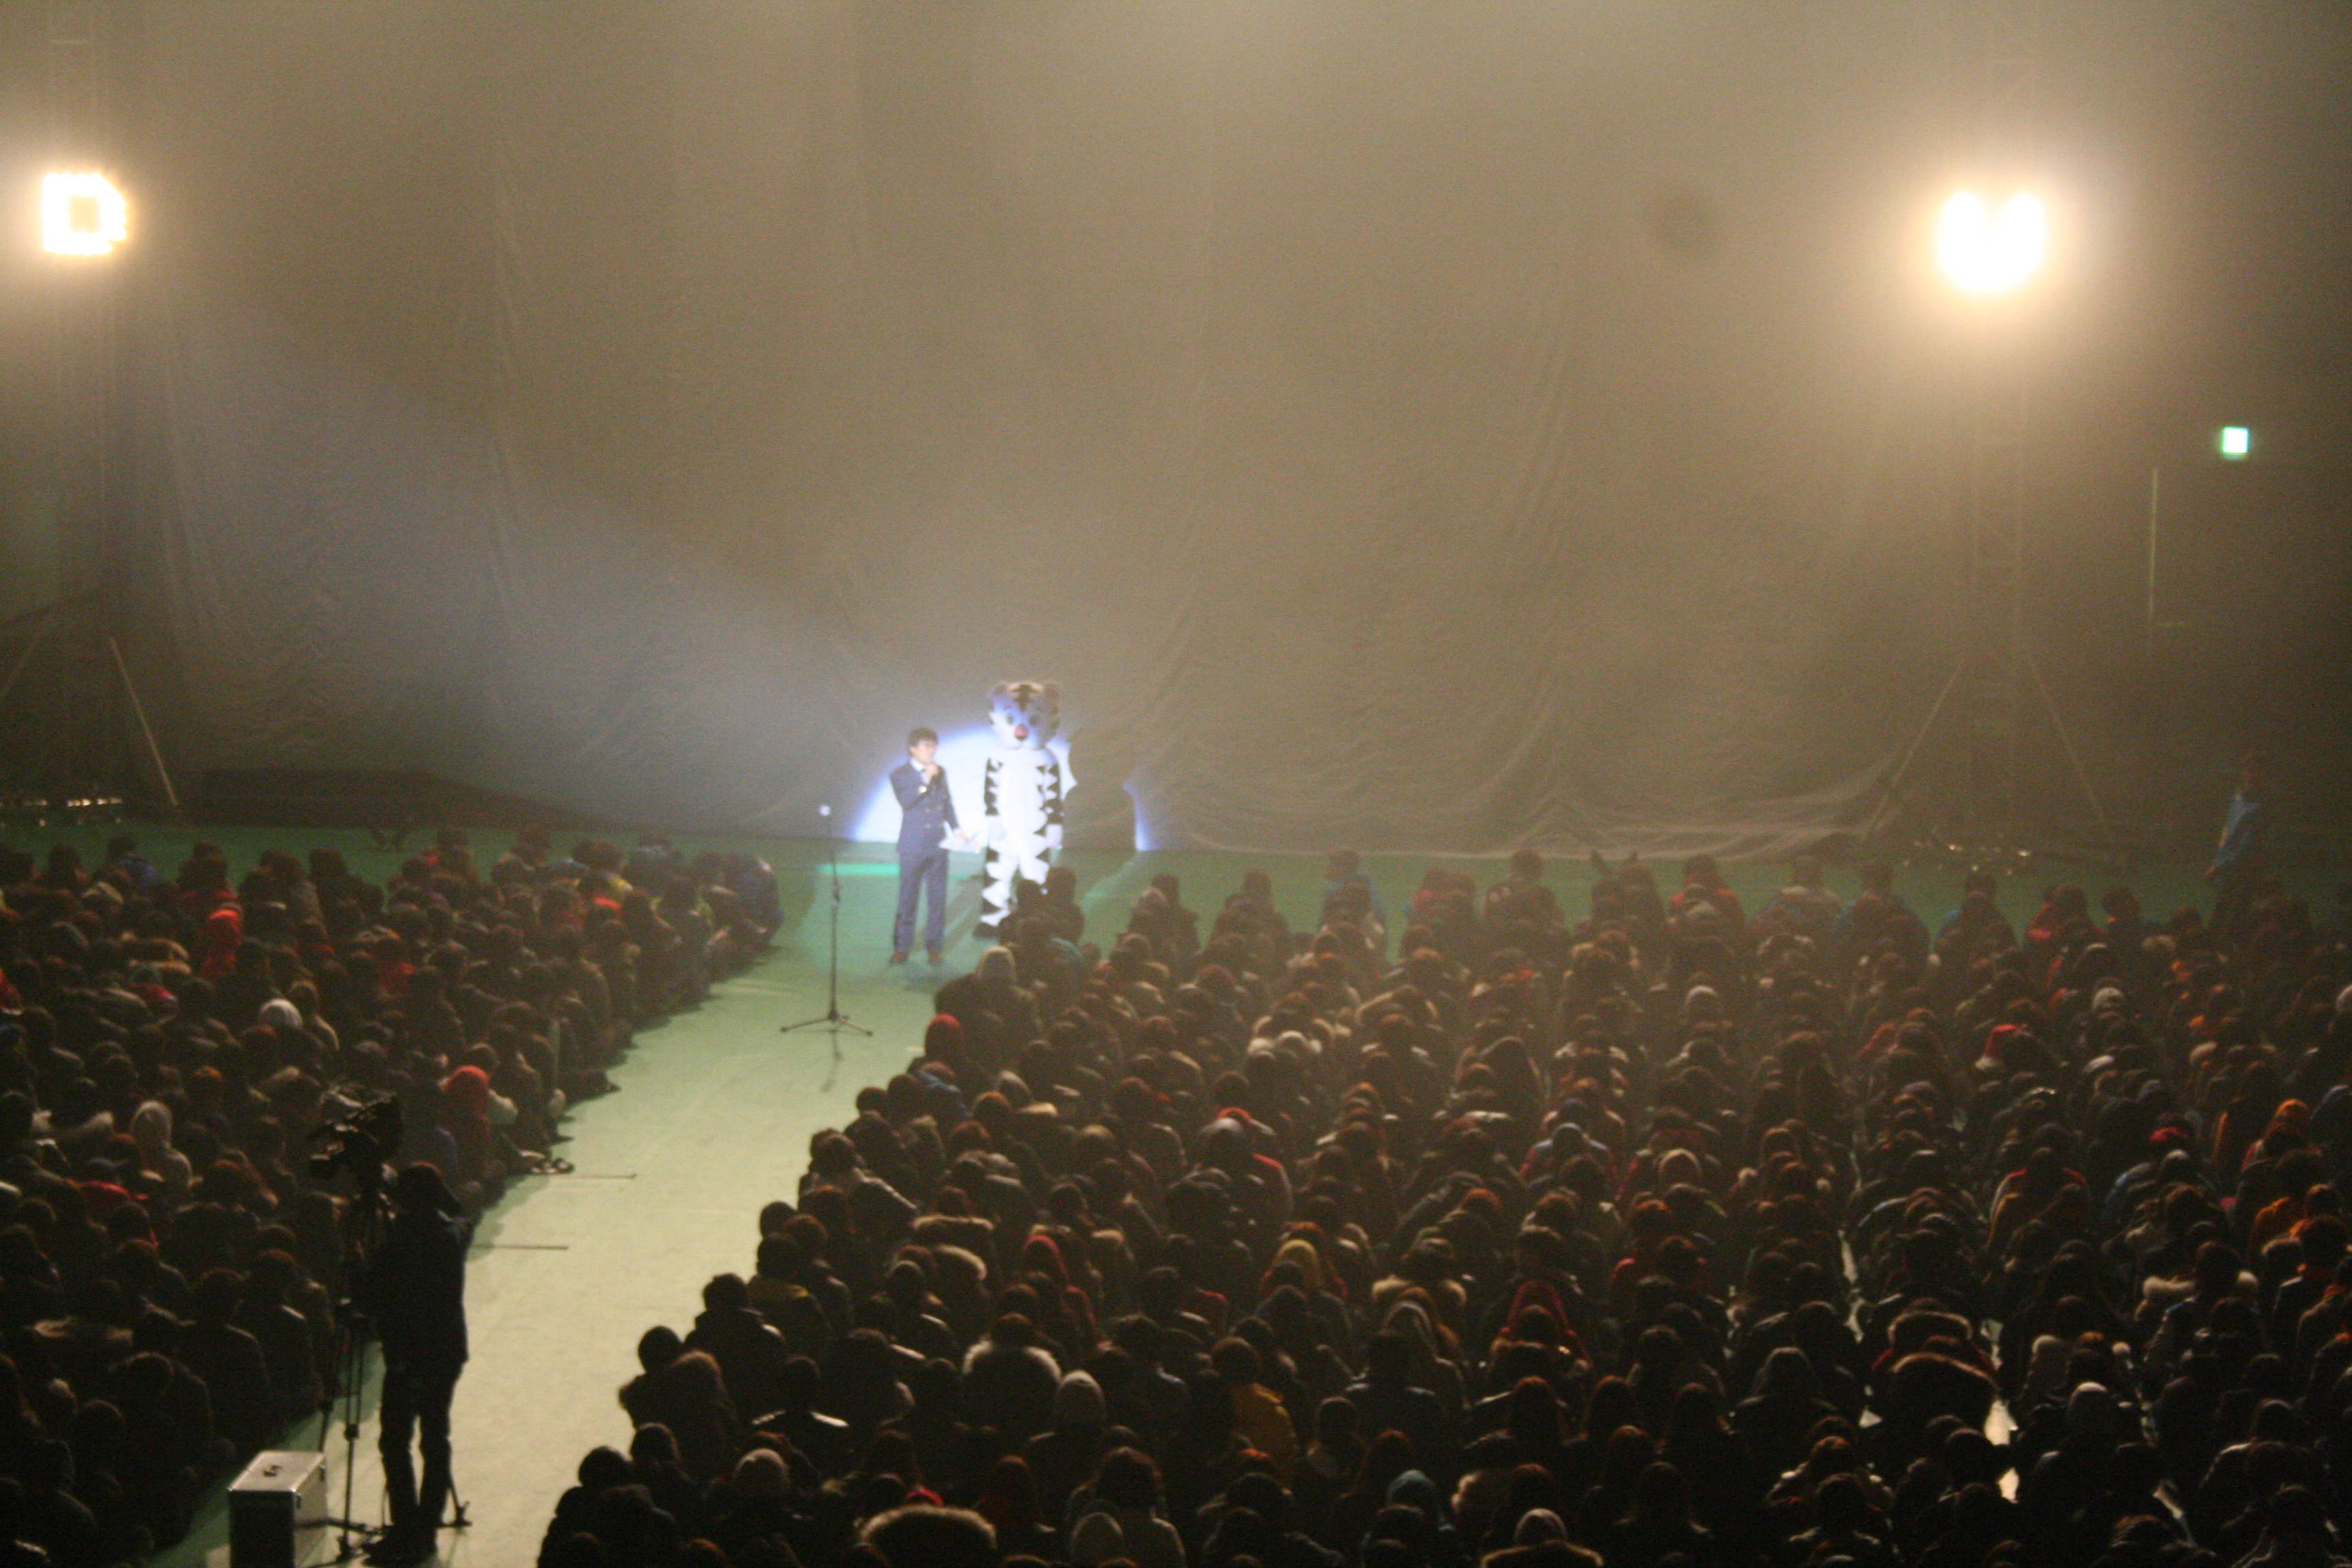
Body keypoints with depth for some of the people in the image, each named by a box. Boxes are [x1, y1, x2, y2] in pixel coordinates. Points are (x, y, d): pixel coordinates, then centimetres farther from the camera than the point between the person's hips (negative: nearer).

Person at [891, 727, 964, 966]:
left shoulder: (940, 772, 10)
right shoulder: (900, 775, -4)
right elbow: (905, 802, -20)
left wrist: (956, 828, 8)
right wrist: (925, 781, -24)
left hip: (938, 845, 4)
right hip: (913, 846, -4)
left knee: (938, 899, 5)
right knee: (908, 899, 0)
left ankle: (933, 946, 14)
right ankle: (901, 947, 9)